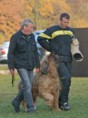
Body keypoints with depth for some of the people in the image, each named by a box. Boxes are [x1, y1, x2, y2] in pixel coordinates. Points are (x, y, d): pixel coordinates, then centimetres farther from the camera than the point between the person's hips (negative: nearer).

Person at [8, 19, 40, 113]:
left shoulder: (31, 36, 8)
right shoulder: (15, 37, -9)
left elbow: (35, 52, 12)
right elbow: (10, 53, -8)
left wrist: (37, 65, 9)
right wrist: (11, 67, -11)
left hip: (30, 66, 6)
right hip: (20, 65, -6)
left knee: (28, 87, 6)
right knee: (27, 86, -14)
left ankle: (16, 102, 26)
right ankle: (30, 108, -10)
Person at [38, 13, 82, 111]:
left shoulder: (70, 30, 13)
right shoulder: (52, 30, -5)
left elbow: (74, 40, 31)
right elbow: (40, 39, -5)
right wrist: (51, 49, -5)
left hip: (68, 60, 6)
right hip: (58, 59, -6)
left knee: (67, 81, 5)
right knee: (65, 78, -20)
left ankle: (61, 103, 14)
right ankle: (64, 102, -11)